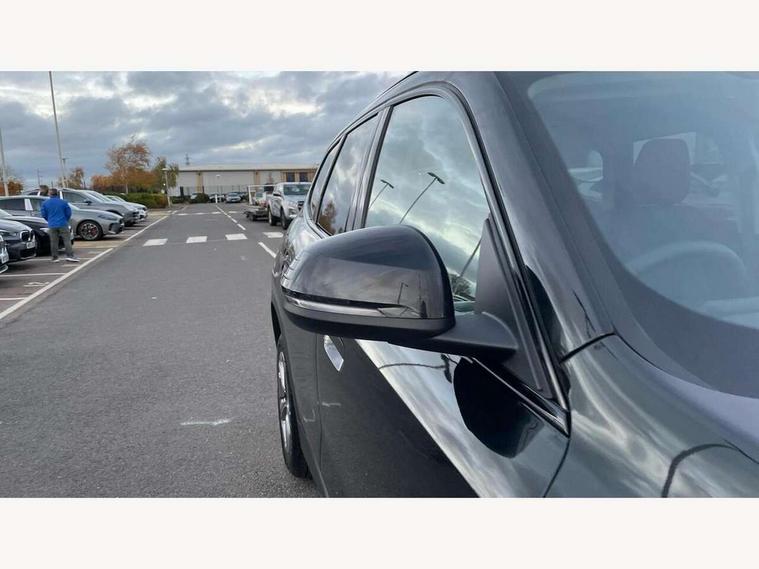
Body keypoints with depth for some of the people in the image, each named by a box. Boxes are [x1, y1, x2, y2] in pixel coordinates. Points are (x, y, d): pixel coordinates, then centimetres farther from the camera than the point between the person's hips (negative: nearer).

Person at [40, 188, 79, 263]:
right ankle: (70, 255, -10)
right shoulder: (63, 202, -4)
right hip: (62, 224, -2)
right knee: (67, 239, -1)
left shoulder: (45, 203, 2)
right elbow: (68, 213, 0)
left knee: (54, 241, 8)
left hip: (52, 225, 2)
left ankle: (55, 257, 11)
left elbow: (43, 214, 5)